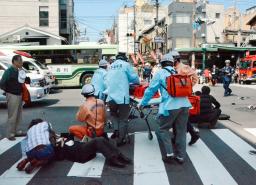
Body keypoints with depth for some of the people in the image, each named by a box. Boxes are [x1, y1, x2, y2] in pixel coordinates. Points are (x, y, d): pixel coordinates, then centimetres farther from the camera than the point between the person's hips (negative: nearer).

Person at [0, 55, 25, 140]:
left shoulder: (19, 71, 7)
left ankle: (14, 132, 28)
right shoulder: (9, 71, -14)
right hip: (12, 96, -8)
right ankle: (10, 134, 9)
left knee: (19, 116, 15)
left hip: (19, 95, 8)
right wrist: (8, 91, -4)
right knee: (12, 116, -2)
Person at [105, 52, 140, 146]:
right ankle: (120, 140, 10)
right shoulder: (126, 64, 2)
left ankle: (116, 130, 10)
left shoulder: (111, 66, 18)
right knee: (123, 119, 5)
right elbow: (134, 77, 4)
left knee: (113, 114, 26)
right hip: (122, 96, -5)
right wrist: (137, 82, 25)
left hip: (111, 96, 5)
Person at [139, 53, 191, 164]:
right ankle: (180, 156, 19)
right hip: (184, 104, 5)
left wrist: (143, 103, 18)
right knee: (181, 131, 12)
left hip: (170, 106, -5)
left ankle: (169, 154, 4)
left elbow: (151, 90, 8)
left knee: (162, 129, 11)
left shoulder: (160, 73, 7)